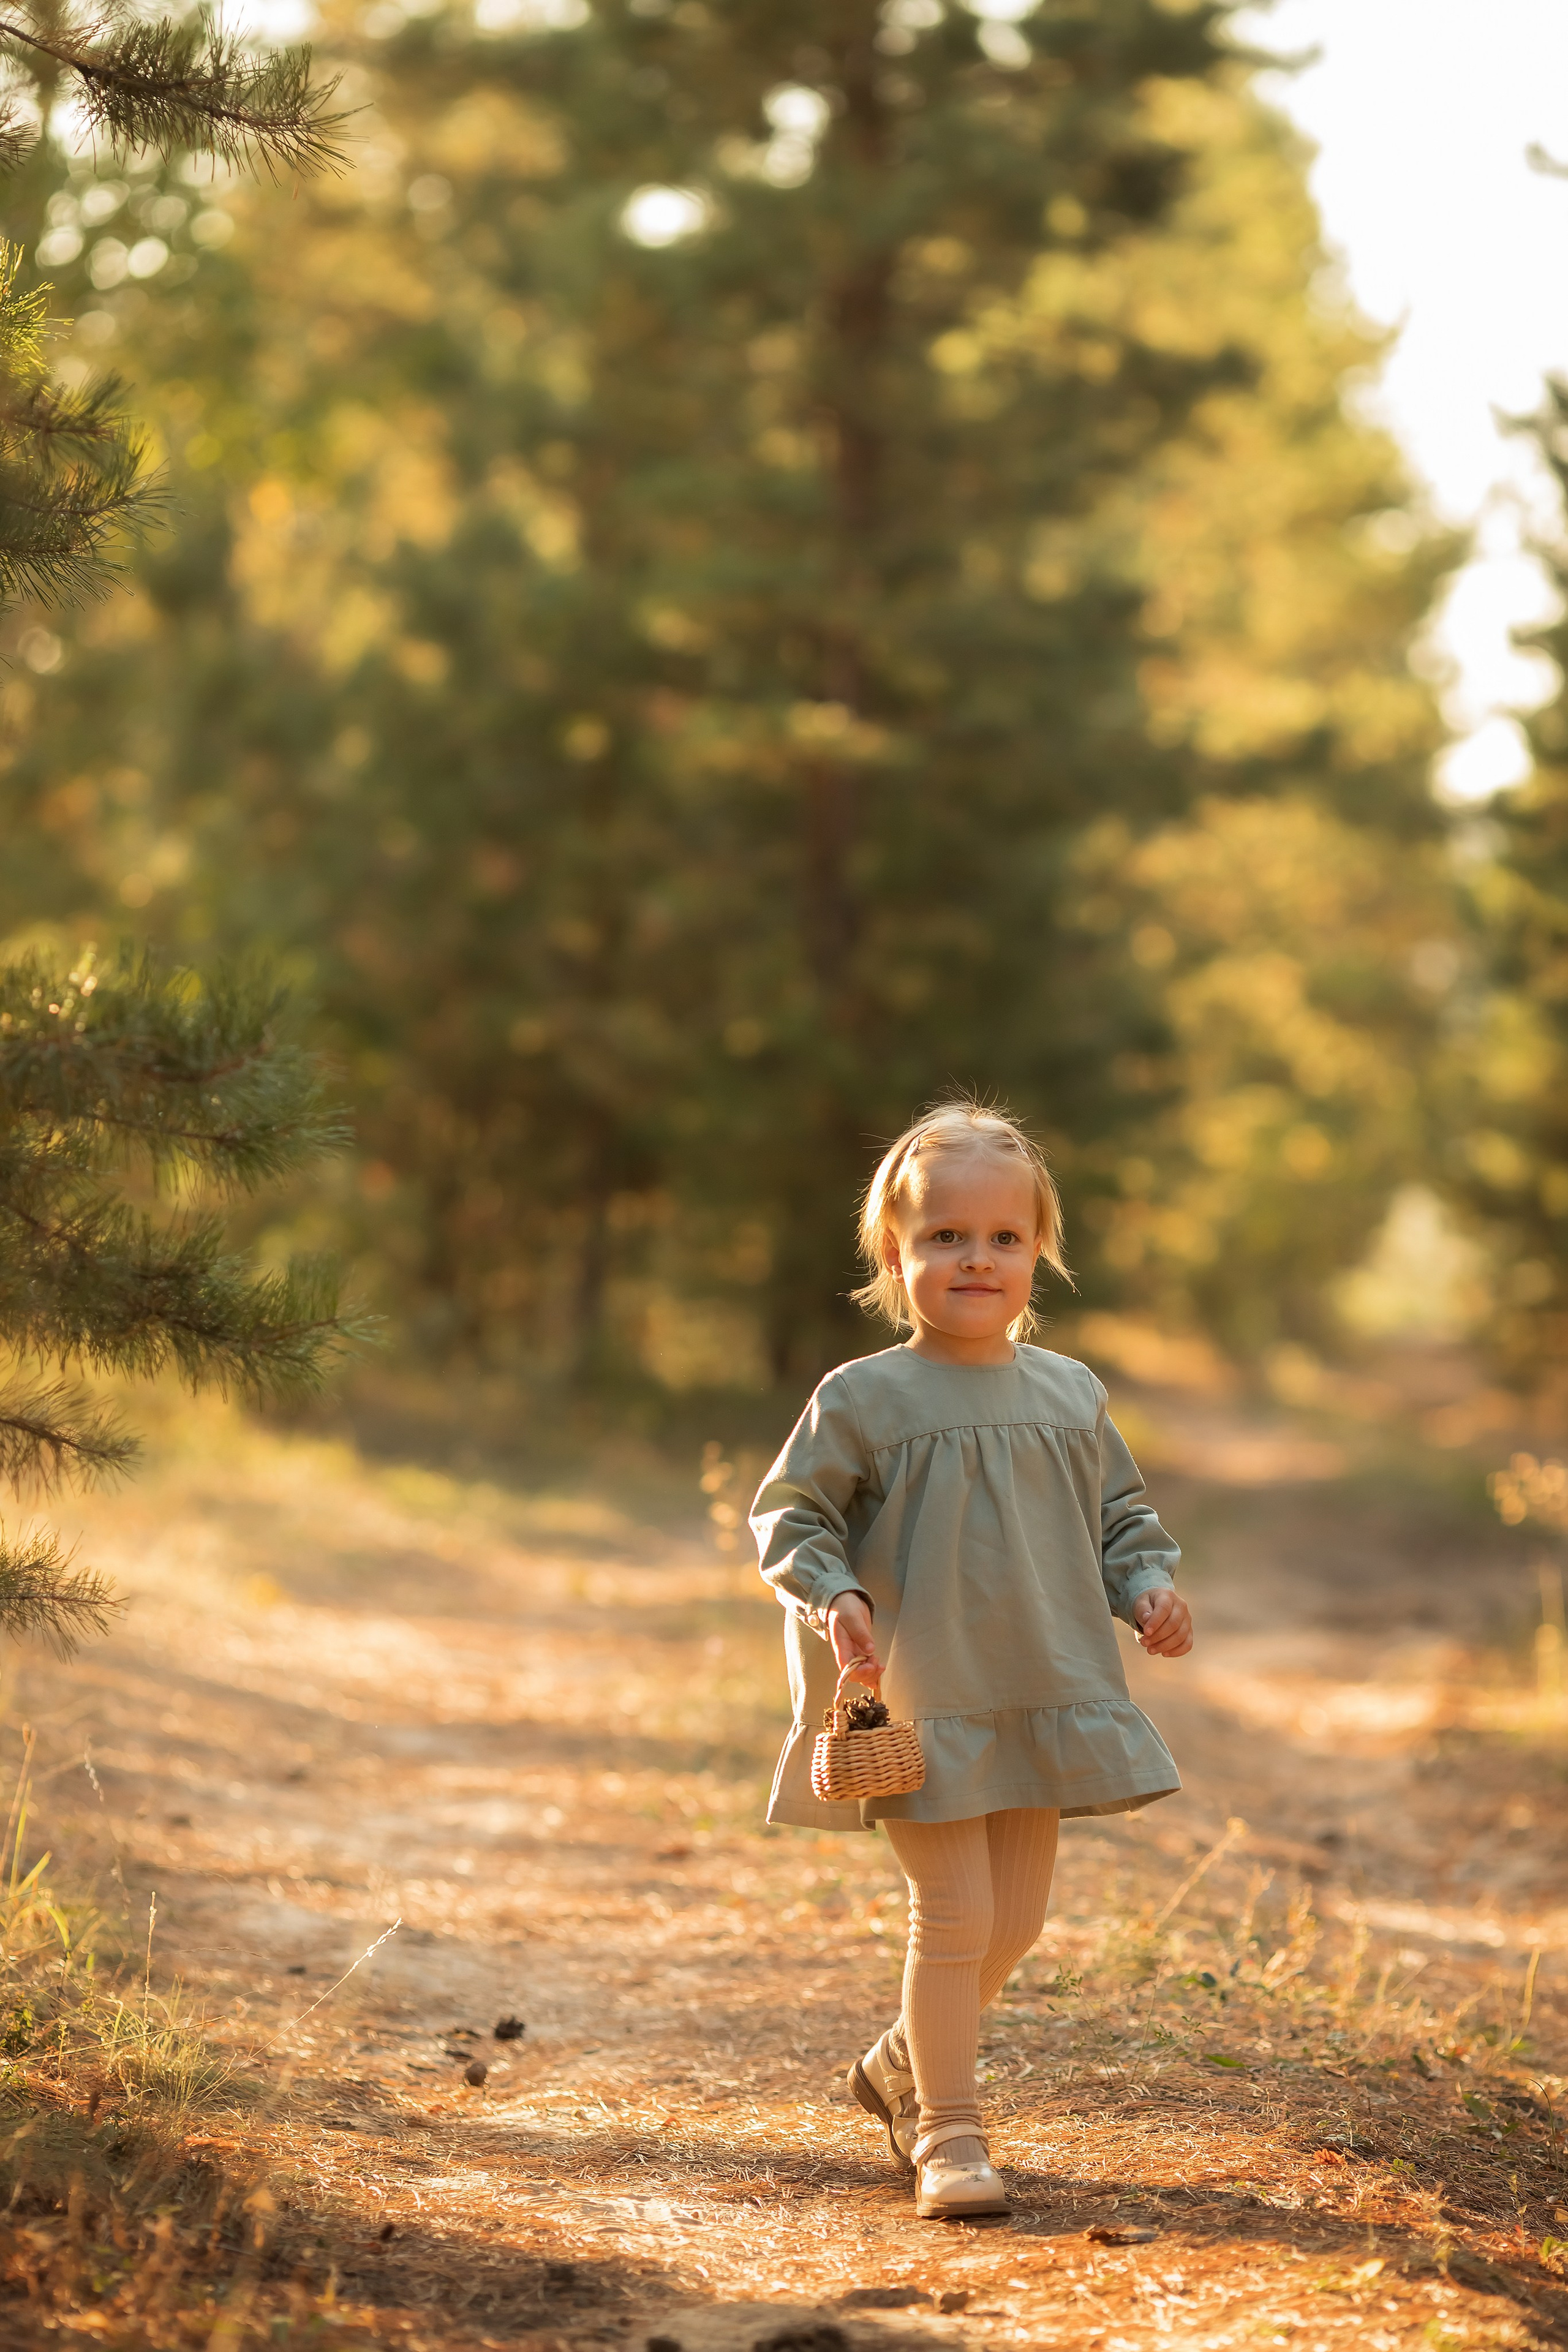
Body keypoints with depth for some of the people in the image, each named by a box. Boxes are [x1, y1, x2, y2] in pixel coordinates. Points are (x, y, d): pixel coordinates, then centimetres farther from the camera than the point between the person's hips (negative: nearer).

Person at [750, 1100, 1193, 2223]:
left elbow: (1121, 1512, 17)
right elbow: (790, 1512, -1)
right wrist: (834, 1596, -17)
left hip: (1048, 1696, 5)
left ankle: (904, 2066, 35)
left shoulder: (1072, 1396, 6)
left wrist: (1147, 1583, -1)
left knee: (1017, 1919, 12)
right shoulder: (865, 1400, -6)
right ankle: (947, 2130, 4)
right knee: (956, 1913, -9)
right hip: (924, 1701, -5)